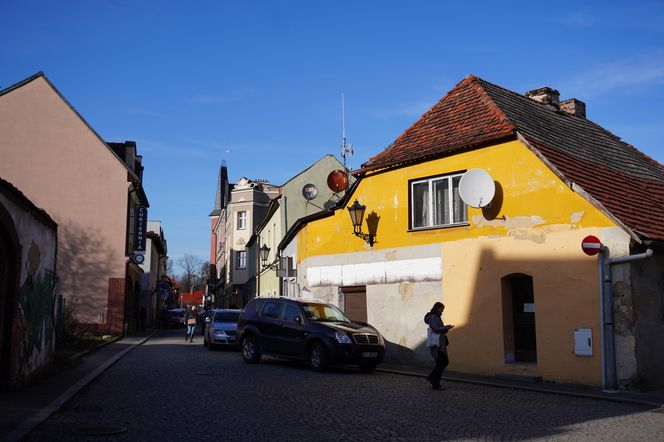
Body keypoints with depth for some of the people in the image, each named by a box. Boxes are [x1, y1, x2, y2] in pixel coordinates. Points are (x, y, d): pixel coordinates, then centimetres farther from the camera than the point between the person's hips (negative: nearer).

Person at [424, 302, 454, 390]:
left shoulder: (437, 317, 19)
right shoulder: (433, 317, -11)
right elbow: (436, 329, -20)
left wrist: (446, 327, 4)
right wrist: (446, 328, -14)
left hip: (440, 344, 10)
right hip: (436, 344, -10)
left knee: (445, 361, 11)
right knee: (440, 363, -7)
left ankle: (431, 377, 21)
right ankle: (435, 385, -1)